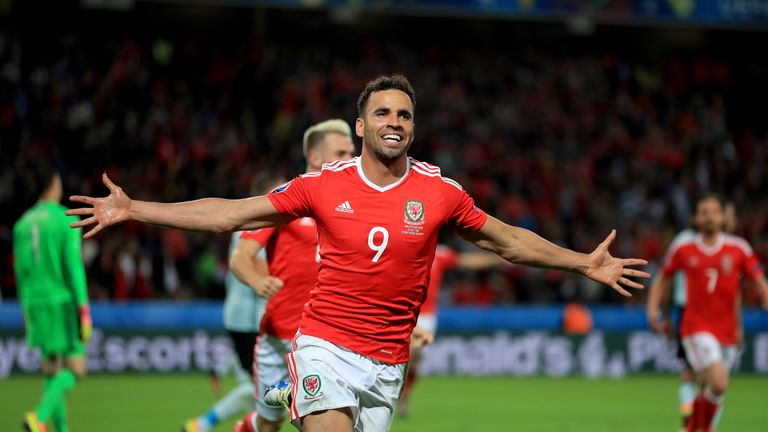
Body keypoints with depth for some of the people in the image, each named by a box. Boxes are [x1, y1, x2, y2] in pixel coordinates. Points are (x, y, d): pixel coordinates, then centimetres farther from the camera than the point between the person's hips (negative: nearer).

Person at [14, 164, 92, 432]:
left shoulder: (23, 223, 9)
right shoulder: (66, 220, -9)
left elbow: (20, 271, 12)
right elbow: (74, 266, -14)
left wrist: (26, 311, 19)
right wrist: (84, 311, -13)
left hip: (35, 301, 6)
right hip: (63, 302, -6)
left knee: (51, 367, 12)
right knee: (74, 368, -3)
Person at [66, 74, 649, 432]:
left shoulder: (441, 191, 1)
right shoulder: (325, 184, -1)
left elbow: (508, 241, 14)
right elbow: (231, 214, 4)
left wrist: (586, 263, 9)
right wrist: (132, 210, 1)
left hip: (387, 361, 2)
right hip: (324, 344, -2)